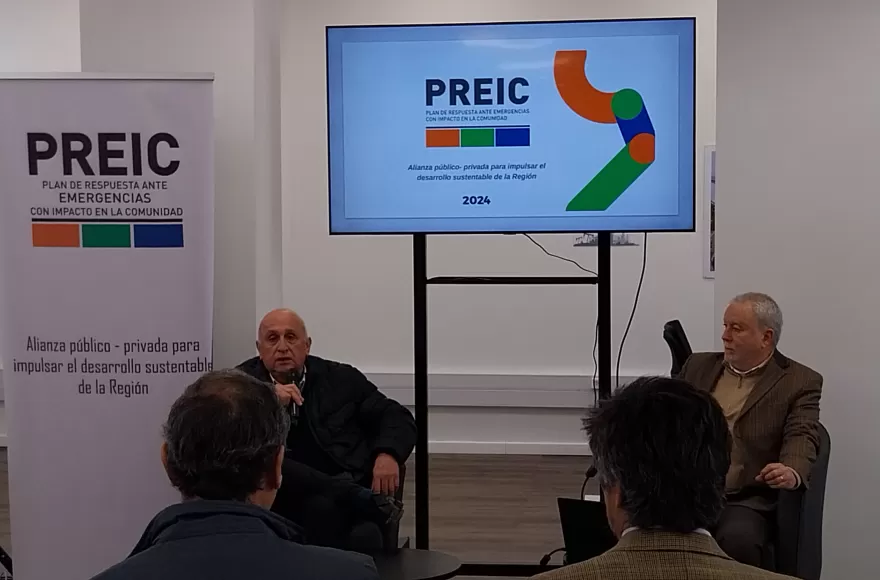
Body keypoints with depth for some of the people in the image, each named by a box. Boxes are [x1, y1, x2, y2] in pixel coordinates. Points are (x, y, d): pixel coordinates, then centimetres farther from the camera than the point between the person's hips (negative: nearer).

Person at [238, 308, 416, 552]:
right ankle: (364, 499, -27)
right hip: (277, 504, 3)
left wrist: (387, 454, -5)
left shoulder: (340, 378, 15)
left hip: (345, 499, -2)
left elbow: (397, 417, 16)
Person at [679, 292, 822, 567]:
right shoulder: (698, 366, 19)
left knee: (738, 540, -34)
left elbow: (802, 436, -8)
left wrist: (792, 472, -31)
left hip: (745, 500, -3)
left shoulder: (799, 382, 6)